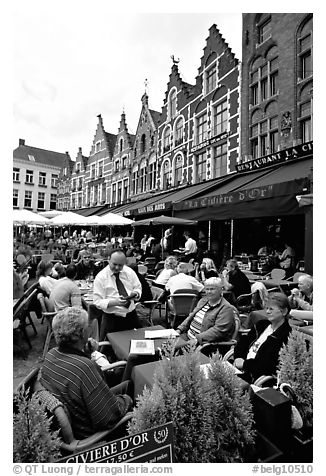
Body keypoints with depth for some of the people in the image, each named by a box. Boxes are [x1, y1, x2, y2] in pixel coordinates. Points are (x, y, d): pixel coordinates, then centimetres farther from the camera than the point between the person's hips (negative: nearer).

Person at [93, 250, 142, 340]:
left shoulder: (129, 272, -1)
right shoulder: (100, 277, -10)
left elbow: (138, 288, 9)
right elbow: (97, 302, -12)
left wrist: (136, 294, -14)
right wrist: (114, 302, -27)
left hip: (131, 315, 3)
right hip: (111, 319, -3)